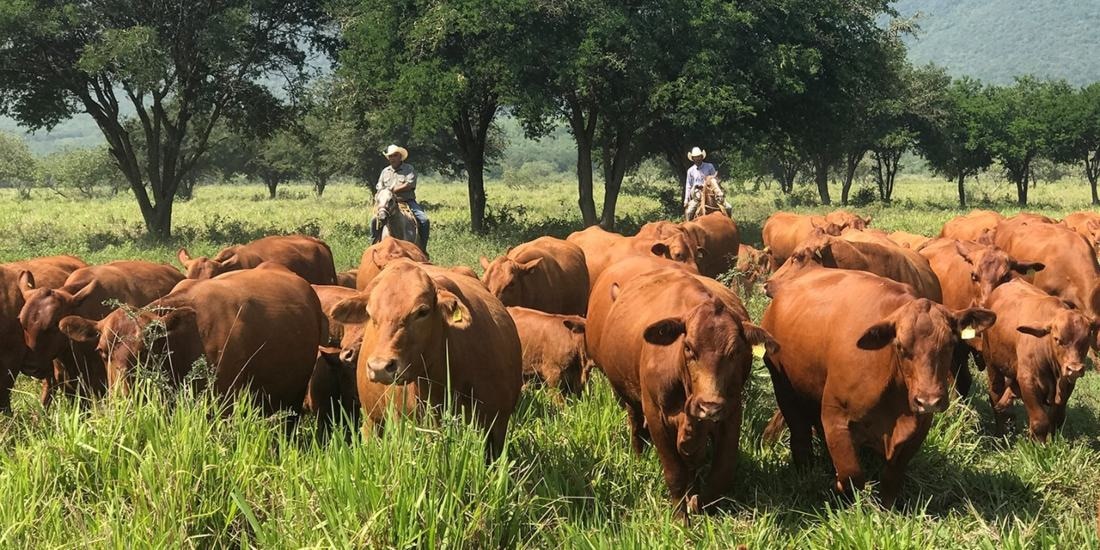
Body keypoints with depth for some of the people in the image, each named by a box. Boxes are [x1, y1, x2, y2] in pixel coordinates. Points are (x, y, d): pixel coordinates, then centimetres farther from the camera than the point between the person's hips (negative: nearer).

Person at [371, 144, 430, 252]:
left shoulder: (409, 169, 3)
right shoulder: (385, 171, 16)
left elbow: (409, 185, -10)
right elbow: (379, 188, 15)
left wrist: (393, 190, -12)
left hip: (408, 202, -2)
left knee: (424, 220, -22)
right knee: (374, 221, -18)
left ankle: (422, 248, -12)